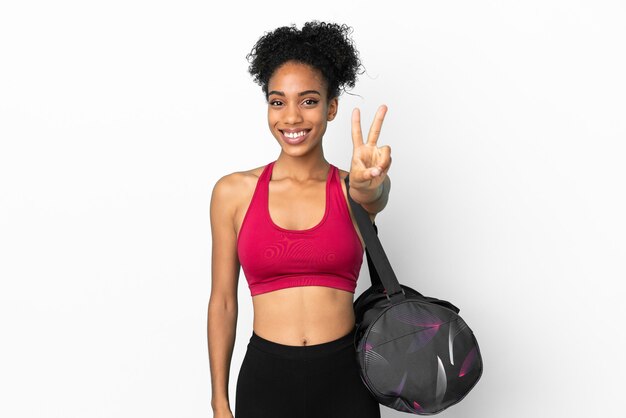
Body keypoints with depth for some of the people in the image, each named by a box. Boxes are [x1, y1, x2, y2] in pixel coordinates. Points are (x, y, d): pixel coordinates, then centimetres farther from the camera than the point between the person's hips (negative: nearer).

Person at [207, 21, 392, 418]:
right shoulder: (234, 192, -2)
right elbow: (223, 302, 2)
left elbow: (372, 196, -26)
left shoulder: (353, 190, -1)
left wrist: (367, 183, -49)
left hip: (344, 377, 1)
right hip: (266, 377, 0)